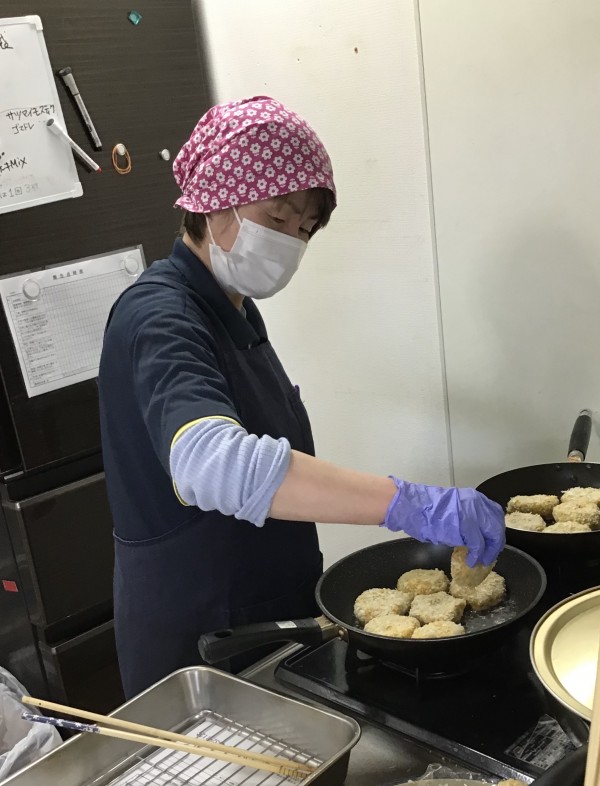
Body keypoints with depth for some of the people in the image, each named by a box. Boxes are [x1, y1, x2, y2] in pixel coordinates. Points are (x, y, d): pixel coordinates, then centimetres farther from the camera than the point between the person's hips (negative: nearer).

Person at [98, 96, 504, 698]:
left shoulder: (235, 309, 7)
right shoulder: (160, 320, -23)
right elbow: (211, 462, -43)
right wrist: (410, 504, -46)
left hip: (270, 611, 9)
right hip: (194, 637, -9)